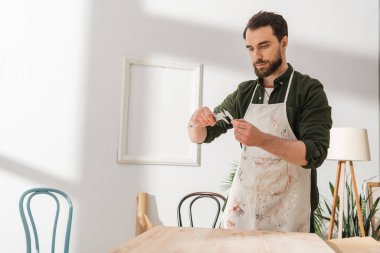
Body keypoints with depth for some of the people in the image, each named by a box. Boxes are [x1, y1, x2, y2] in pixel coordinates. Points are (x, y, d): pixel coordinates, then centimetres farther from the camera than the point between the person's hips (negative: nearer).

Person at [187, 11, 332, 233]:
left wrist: (263, 140, -30)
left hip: (288, 214, -3)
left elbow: (315, 154, -17)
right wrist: (197, 123, -14)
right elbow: (201, 137, 8)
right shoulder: (243, 93, 5)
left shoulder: (309, 90, -7)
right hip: (242, 207, 4)